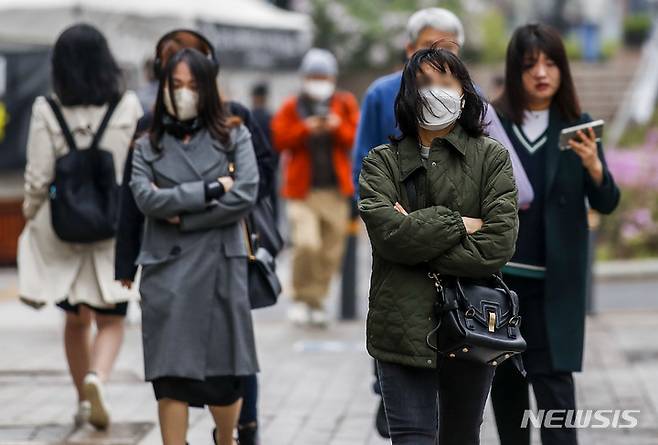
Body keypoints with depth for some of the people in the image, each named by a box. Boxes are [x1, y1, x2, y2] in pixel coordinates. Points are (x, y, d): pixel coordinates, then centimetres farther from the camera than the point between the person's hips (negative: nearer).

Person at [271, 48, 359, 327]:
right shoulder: (292, 108, 7)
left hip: (335, 189, 2)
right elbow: (279, 139, -2)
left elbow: (356, 138, 3)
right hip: (303, 189, -2)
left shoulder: (345, 105, 11)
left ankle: (317, 301, 18)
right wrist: (306, 129, -15)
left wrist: (337, 128, -15)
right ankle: (301, 299, -3)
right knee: (306, 243, -19)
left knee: (330, 251, 3)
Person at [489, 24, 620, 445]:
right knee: (505, 379, 10)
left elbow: (606, 203, -6)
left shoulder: (577, 125, 0)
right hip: (497, 273, 2)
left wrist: (593, 166, -24)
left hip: (553, 279, -2)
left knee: (553, 378, -8)